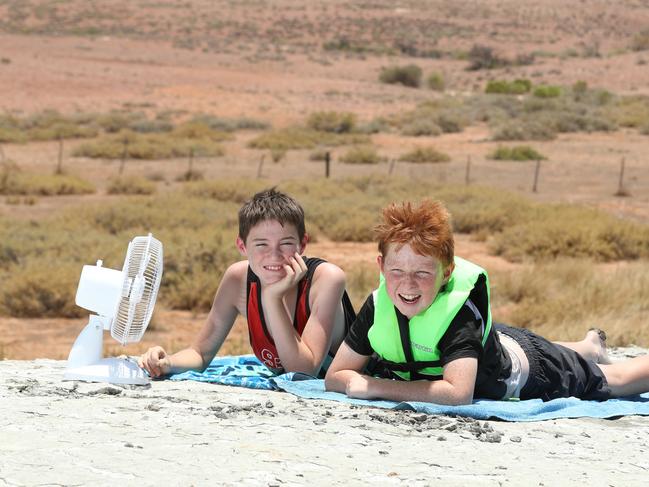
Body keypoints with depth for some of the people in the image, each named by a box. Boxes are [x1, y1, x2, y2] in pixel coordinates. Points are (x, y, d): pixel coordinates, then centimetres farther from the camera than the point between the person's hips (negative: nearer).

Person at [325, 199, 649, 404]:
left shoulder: (459, 311, -43)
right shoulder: (378, 306, -29)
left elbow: (458, 393, -55)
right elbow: (335, 377, -23)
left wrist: (375, 387, -53)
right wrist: (355, 381, -46)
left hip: (522, 366, -6)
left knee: (613, 381, 17)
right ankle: (589, 347, 64)